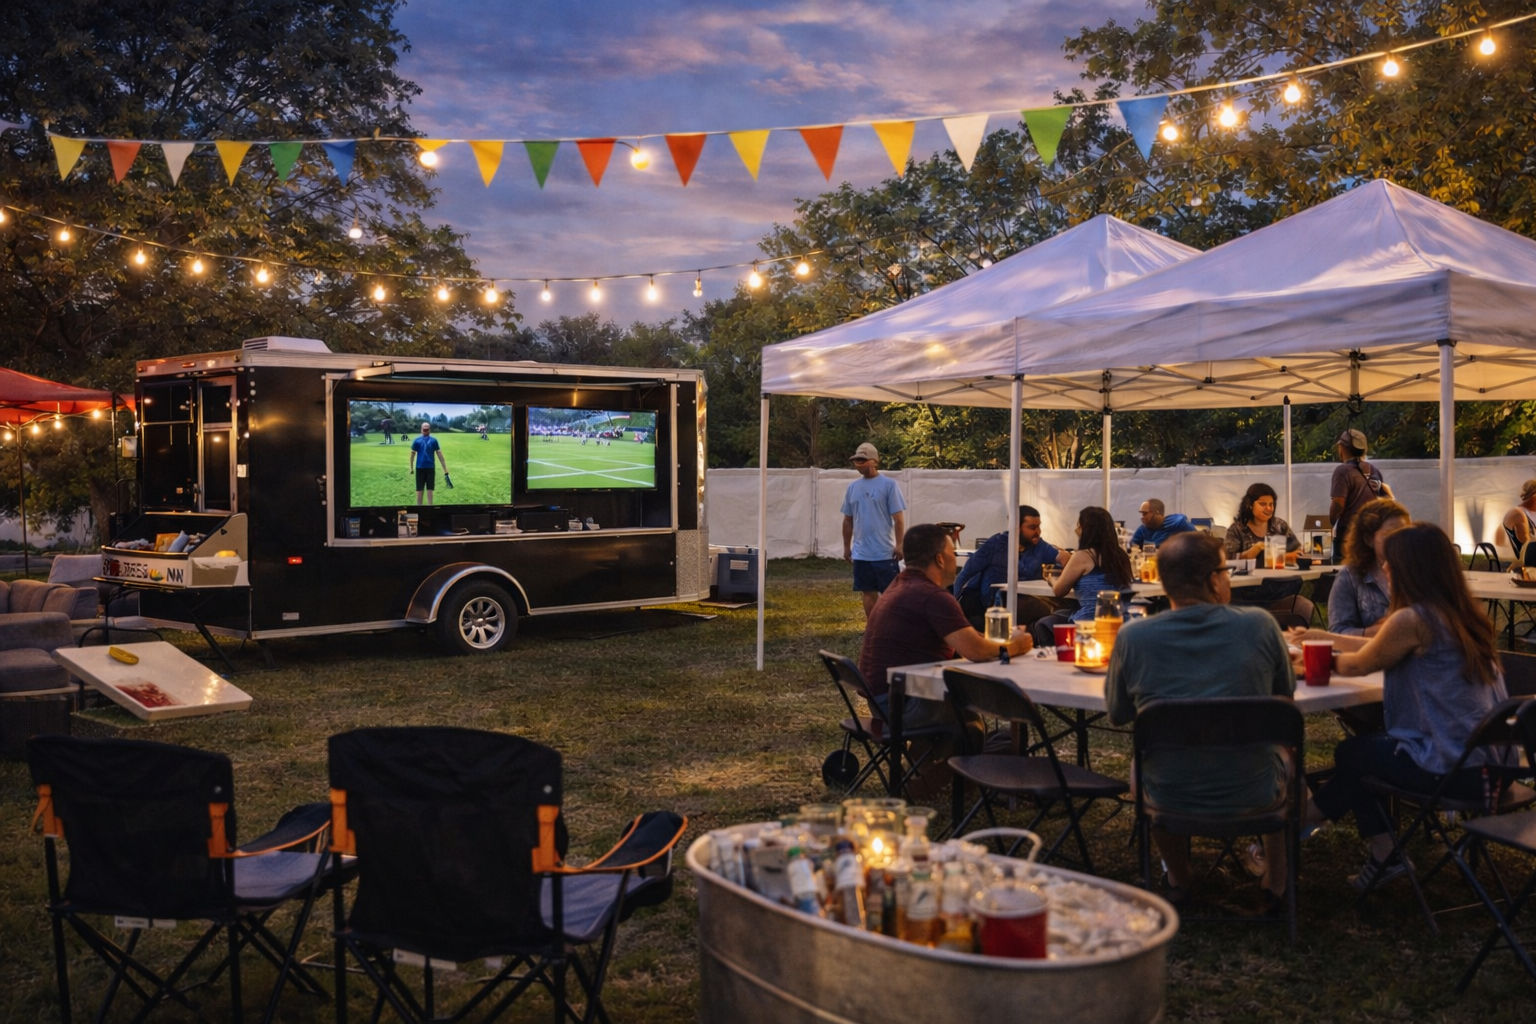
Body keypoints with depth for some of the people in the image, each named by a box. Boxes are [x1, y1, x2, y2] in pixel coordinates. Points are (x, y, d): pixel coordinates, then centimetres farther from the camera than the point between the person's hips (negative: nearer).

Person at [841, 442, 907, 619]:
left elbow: (899, 518, -8)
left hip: (885, 553, -5)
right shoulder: (852, 487, 8)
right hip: (861, 553, 5)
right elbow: (848, 520, 15)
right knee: (868, 593, 12)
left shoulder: (888, 484, -7)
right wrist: (846, 546, 16)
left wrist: (899, 544, -12)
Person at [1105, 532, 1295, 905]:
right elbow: (1286, 691, 6)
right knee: (1285, 760, 35)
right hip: (1252, 794, 0)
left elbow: (1117, 714, 2)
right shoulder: (1259, 625, -13)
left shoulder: (1133, 637, -14)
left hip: (1168, 797, 0)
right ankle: (1275, 883, 44)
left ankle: (1178, 881, 48)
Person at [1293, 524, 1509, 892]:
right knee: (1366, 746, 18)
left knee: (1350, 753, 14)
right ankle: (1383, 854, 18)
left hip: (1452, 768, -8)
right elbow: (1380, 649, 18)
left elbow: (1359, 665, -4)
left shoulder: (1413, 619, -19)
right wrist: (1322, 637, 28)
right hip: (1487, 760, 8)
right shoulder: (1461, 613, 7)